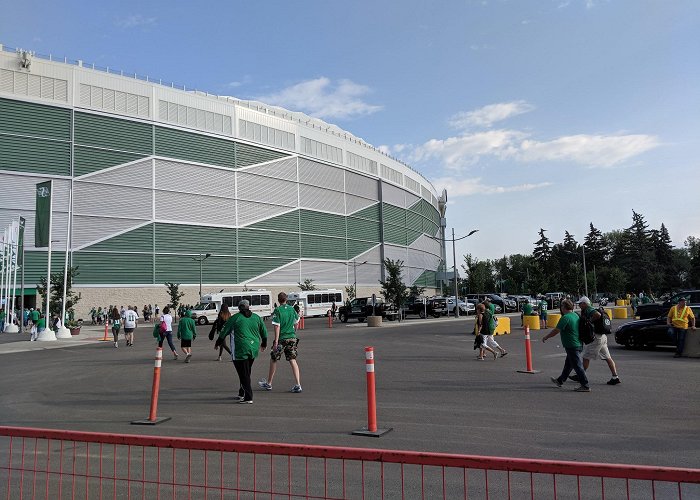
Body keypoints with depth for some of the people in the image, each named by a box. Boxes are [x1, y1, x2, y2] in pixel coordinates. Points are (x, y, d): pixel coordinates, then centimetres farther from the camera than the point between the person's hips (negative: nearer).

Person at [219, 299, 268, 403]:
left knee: (244, 374, -1)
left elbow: (224, 331, 3)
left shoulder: (234, 318, -3)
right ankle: (242, 394, 30)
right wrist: (264, 343, 32)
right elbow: (264, 332, 16)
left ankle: (248, 398, -5)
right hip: (254, 349, 5)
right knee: (246, 372, 19)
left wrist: (220, 341, 20)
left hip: (240, 350, -5)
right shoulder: (257, 317, 8)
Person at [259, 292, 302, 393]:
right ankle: (298, 385, -3)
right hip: (292, 338, 4)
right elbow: (296, 322, 18)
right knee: (293, 360, 5)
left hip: (281, 339, -4)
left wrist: (276, 341, -16)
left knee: (273, 360, 12)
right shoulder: (292, 309, 5)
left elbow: (277, 326, -15)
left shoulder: (277, 310, -10)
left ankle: (268, 383, 26)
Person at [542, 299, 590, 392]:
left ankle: (585, 386, 1)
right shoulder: (575, 315, 8)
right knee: (568, 364, 20)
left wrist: (546, 337, -4)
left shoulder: (565, 318, -19)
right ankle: (560, 381, 33)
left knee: (577, 366, -3)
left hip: (572, 346, -10)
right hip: (578, 344, 10)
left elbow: (556, 331, -17)